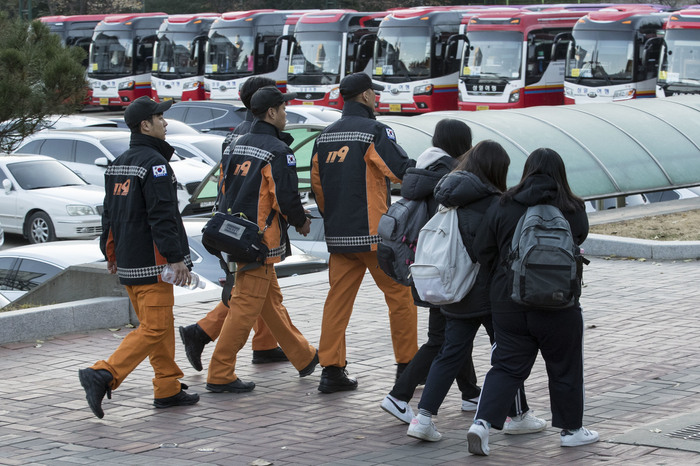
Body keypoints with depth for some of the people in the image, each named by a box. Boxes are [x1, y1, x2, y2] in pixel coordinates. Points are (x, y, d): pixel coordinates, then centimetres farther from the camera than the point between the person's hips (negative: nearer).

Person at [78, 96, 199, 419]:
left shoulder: (118, 164, 14)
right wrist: (176, 258, -19)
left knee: (159, 324, 15)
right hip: (152, 262, -10)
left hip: (127, 260, 10)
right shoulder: (154, 163, -15)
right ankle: (102, 376, -17)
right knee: (154, 329, -8)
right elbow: (161, 215, -20)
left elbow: (109, 213, 19)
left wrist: (111, 253, 26)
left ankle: (168, 388, 18)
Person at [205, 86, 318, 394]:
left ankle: (304, 357, 31)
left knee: (272, 301, 17)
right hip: (261, 239, -9)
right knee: (245, 307, -5)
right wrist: (301, 222, 1)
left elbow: (228, 188, 16)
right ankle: (220, 375, -3)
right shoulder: (278, 151, -14)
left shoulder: (240, 146, 11)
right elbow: (287, 196, -17)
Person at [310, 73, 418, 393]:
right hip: (374, 234, -6)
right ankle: (408, 367, 11)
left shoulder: (325, 136, 11)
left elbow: (317, 184, 16)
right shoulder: (374, 131, -10)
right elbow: (403, 171, -17)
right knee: (400, 295, 6)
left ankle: (331, 370, 3)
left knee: (338, 298, 7)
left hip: (338, 234, 6)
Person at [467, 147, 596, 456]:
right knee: (565, 368, 14)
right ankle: (571, 429, 26)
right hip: (558, 304, -2)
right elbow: (579, 239, 7)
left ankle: (482, 422, -6)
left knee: (507, 367, 10)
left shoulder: (502, 208, -1)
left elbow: (481, 251, 2)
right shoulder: (573, 210, -7)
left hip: (508, 302, 2)